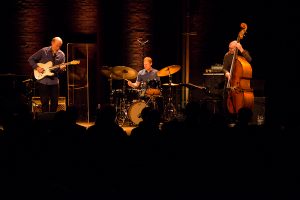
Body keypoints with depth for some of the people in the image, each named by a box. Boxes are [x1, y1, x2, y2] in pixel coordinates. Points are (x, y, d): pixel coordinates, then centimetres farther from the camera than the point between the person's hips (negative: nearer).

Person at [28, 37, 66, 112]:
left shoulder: (61, 55, 3)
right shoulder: (43, 51, -5)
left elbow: (62, 67, 6)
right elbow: (31, 59, 0)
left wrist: (62, 68, -17)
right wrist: (37, 67, -12)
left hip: (54, 81, 3)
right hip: (43, 81, -3)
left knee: (55, 103, 6)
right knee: (45, 102, 0)